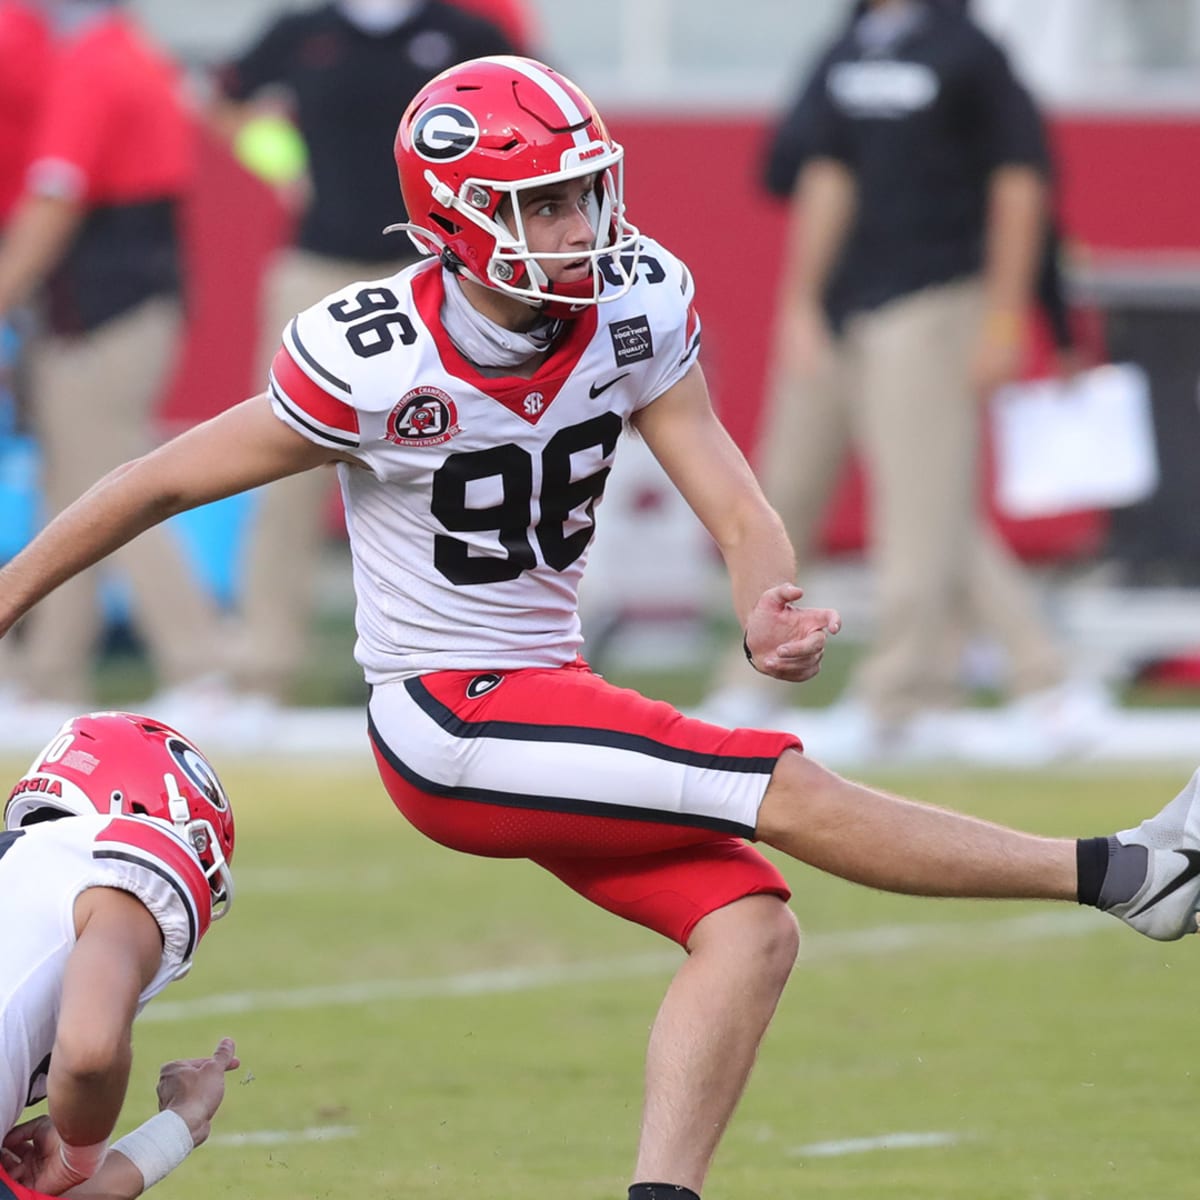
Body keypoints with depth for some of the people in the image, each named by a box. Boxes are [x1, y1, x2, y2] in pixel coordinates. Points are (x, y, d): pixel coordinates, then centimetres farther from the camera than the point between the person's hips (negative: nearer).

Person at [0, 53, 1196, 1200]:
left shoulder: (636, 305, -6)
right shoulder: (373, 360, -21)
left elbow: (737, 511, -7)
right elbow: (162, 484, -10)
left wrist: (768, 617, -30)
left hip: (547, 695, 7)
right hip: (454, 725, -7)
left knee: (749, 930, -7)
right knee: (786, 793, -15)